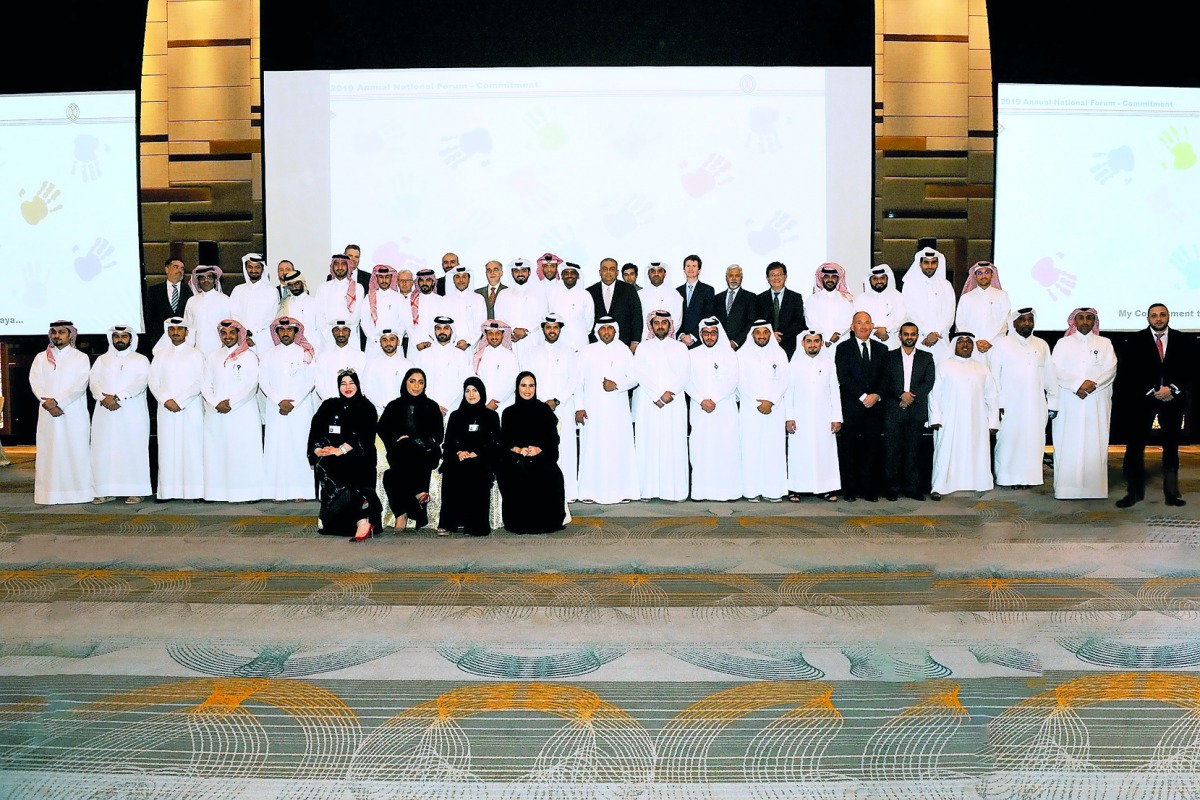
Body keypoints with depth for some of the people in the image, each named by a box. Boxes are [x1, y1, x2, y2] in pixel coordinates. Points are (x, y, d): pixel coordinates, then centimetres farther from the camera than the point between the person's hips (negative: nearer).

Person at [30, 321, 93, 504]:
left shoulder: (81, 358, 6)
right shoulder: (41, 358, 14)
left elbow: (81, 385, -5)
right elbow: (35, 382, 4)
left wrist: (58, 401, -15)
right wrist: (48, 403, -12)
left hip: (74, 413, -2)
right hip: (48, 413, 2)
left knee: (76, 451, -4)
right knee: (49, 452, -1)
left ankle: (80, 492, -2)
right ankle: (49, 494, -1)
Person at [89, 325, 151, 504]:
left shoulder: (140, 360, 8)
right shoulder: (102, 360, 19)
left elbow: (141, 382, -8)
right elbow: (93, 381, 7)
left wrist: (118, 397, -18)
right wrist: (104, 398, -13)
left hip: (132, 413, -3)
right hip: (105, 413, 3)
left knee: (133, 449, -6)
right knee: (104, 450, -1)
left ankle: (135, 491, -4)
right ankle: (106, 491, 2)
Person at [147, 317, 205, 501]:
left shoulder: (195, 354, 6)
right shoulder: (161, 356, 17)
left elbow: (199, 382, -4)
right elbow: (154, 382, 8)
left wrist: (179, 401, -11)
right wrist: (166, 400, -8)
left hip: (190, 409, -3)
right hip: (166, 410, 3)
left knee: (192, 448, -6)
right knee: (168, 449, -1)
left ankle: (196, 491, -5)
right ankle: (169, 491, 1)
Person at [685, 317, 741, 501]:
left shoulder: (729, 353, 6)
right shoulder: (692, 354, 9)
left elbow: (732, 382, -1)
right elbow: (688, 382, 4)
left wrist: (714, 400, -11)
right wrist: (702, 400, -10)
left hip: (725, 409, -1)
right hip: (699, 409, 1)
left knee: (726, 447, -5)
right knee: (700, 448, -3)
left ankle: (726, 489, -1)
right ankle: (701, 490, 0)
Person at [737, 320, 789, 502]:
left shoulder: (779, 353, 9)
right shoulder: (743, 354, 4)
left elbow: (783, 381, 2)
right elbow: (742, 383, -1)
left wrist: (770, 401, -11)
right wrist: (757, 404, -9)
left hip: (775, 409, 1)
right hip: (750, 410, -1)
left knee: (774, 448, -1)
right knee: (751, 449, -3)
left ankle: (773, 490, 2)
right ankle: (752, 490, 0)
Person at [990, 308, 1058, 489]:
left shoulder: (1042, 345, 15)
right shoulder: (1002, 344, 4)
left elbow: (1050, 377, 16)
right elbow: (994, 376, -1)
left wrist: (1053, 403, 10)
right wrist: (997, 403, -8)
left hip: (1036, 406, 3)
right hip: (1010, 406, -3)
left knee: (1033, 441, 0)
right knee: (1008, 441, -5)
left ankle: (1028, 477, 6)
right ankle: (1007, 477, 2)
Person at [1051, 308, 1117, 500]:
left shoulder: (1104, 343, 12)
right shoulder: (1063, 343, 11)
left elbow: (1110, 369, 1)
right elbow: (1057, 370, -1)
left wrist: (1092, 383, -15)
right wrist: (1078, 384, -13)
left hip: (1097, 404, 1)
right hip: (1069, 403, -1)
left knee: (1094, 444, -3)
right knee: (1068, 444, -5)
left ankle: (1094, 487, -1)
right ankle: (1067, 488, -4)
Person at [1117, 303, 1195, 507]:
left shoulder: (1184, 340, 6)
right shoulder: (1135, 341, 0)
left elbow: (1191, 369, 3)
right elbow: (1127, 373, -4)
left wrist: (1173, 390, -11)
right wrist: (1152, 391, -11)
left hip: (1173, 399, 2)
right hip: (1143, 399, -2)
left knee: (1171, 446, 8)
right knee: (1135, 445, -6)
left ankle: (1172, 492, 14)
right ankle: (1134, 491, 1)